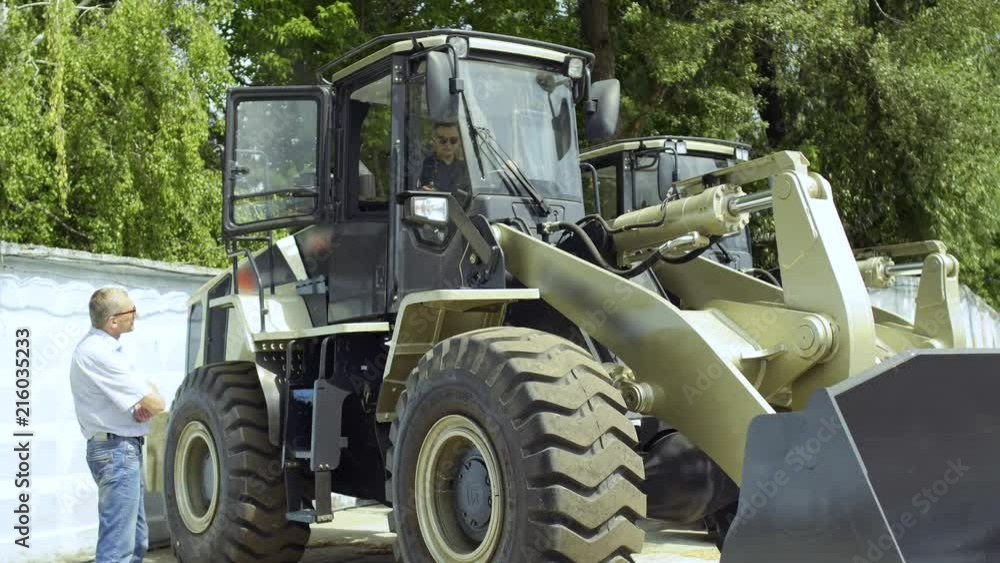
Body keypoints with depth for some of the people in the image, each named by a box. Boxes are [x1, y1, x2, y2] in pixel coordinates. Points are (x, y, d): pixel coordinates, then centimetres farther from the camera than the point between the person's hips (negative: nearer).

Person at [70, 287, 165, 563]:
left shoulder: (101, 347, 11)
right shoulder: (99, 353, -22)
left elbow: (142, 395, 16)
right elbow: (155, 404, -22)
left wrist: (144, 402, -7)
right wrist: (149, 392, 2)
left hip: (125, 449, 11)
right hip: (117, 451, -11)